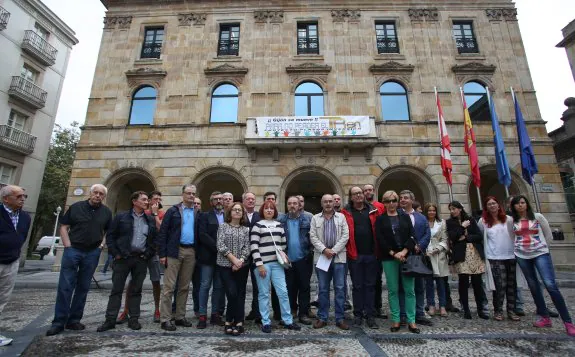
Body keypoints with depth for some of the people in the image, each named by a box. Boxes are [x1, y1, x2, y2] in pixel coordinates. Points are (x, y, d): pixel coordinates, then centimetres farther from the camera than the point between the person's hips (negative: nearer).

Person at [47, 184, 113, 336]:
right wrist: (68, 246, -7)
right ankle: (59, 322, 9)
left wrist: (102, 244, 1)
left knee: (83, 287, 8)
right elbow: (64, 227, 2)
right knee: (65, 286, -2)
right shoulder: (76, 207, 1)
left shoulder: (106, 212, 6)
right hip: (73, 250, -2)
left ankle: (74, 320, 19)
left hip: (92, 252, 2)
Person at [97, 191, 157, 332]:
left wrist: (148, 255, 1)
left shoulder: (151, 220, 9)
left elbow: (154, 239, 11)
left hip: (141, 259, 2)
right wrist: (115, 254, -5)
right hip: (123, 258, -2)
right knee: (116, 289, 3)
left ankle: (134, 319, 17)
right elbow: (110, 236, 2)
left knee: (136, 290, 9)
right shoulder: (121, 217, 2)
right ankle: (110, 320, 14)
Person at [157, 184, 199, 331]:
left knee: (184, 287, 11)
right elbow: (163, 232, -4)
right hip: (174, 251, -3)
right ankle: (165, 319, 10)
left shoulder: (197, 213, 9)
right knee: (169, 286, 0)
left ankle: (180, 317, 23)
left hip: (191, 252, 4)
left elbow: (199, 234, 8)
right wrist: (162, 254, -10)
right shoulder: (173, 211, 0)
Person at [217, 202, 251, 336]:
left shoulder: (246, 229, 9)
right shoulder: (223, 226, 2)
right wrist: (233, 259, -14)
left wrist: (240, 261, -13)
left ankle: (229, 321, 18)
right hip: (225, 265, -3)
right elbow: (220, 245, -7)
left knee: (240, 294, 4)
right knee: (232, 293, -9)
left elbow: (247, 248, 3)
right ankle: (238, 322, 8)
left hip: (242, 266, 3)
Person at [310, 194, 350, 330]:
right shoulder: (315, 218, 7)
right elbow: (313, 237, 0)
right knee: (323, 289, 8)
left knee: (340, 288, 5)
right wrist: (324, 250, -12)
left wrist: (333, 250, -10)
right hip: (322, 257, 0)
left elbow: (345, 236, -2)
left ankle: (340, 318, 17)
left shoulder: (341, 217, 7)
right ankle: (322, 318, 20)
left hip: (338, 257, 0)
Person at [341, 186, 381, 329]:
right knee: (357, 286, 10)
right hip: (355, 255, -1)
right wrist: (349, 250, -8)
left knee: (370, 285, 10)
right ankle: (358, 314, 23)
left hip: (371, 254, 2)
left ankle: (370, 316, 22)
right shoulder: (346, 212, 0)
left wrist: (378, 251, -1)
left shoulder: (373, 210, 6)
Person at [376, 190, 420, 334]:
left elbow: (412, 235, 2)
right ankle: (395, 320, 15)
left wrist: (404, 251, -11)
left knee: (409, 289, 2)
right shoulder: (380, 219, 5)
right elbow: (380, 239, -3)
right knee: (393, 290, 4)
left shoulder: (405, 216, 10)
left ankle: (411, 321, 12)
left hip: (406, 256, 1)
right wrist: (393, 253, -11)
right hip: (389, 258, -1)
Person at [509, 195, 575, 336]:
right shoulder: (511, 221, 2)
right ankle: (544, 317, 20)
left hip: (540, 254, -2)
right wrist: (519, 246, 8)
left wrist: (538, 245, 8)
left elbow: (548, 234, 8)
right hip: (522, 256, 2)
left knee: (551, 285, -13)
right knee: (533, 286, 9)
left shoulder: (538, 217, -1)